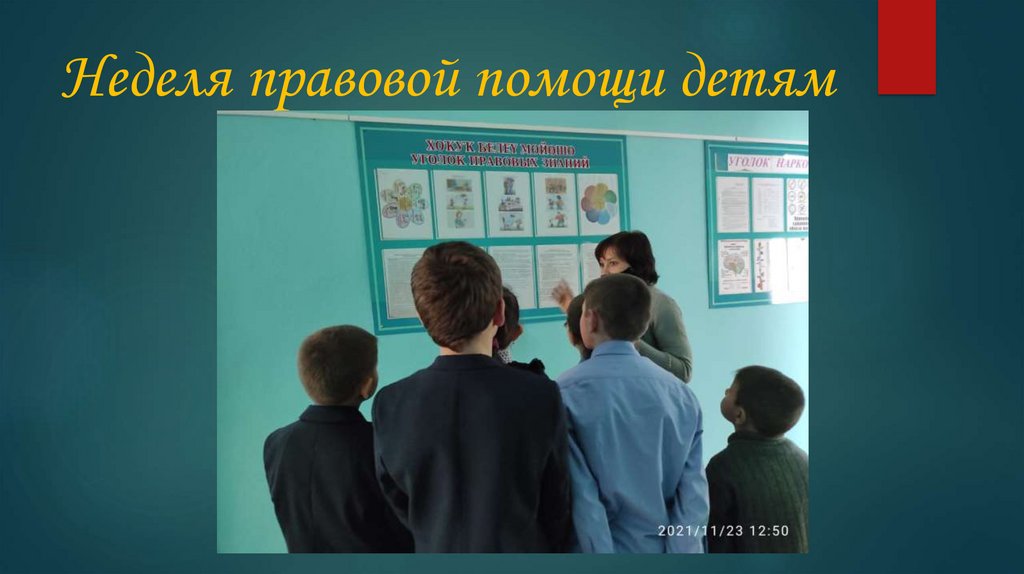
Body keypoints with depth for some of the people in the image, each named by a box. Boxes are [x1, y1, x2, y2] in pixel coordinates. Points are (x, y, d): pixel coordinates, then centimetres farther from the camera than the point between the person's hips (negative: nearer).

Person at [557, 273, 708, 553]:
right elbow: (694, 491, -9)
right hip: (663, 549, 4)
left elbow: (581, 496, -19)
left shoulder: (567, 393, -19)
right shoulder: (682, 394, -7)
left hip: (598, 548, -3)